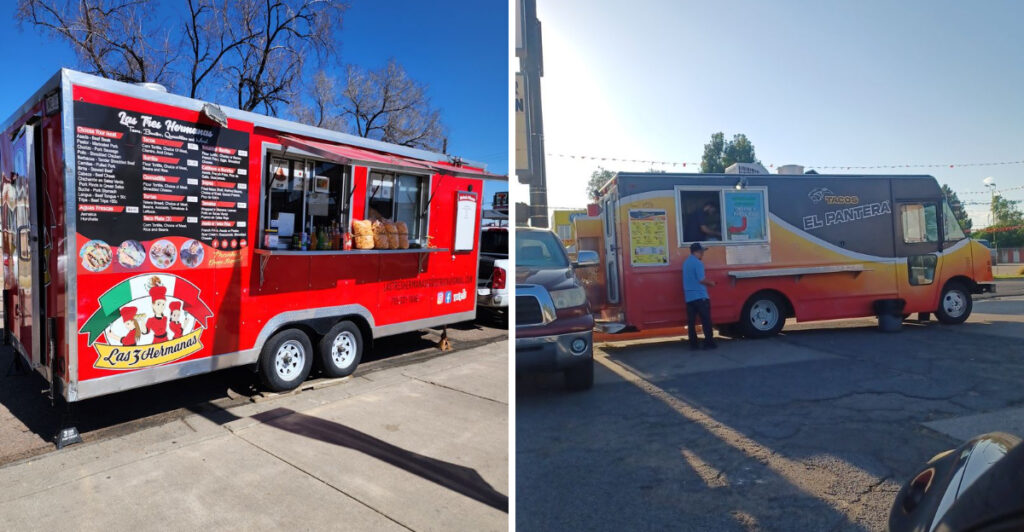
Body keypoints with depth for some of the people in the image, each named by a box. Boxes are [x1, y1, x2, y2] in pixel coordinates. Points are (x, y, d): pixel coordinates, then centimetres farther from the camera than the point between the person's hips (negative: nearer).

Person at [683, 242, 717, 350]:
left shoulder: (686, 263, 15)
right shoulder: (698, 263, -12)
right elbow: (701, 280, -16)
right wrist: (711, 283, 1)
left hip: (689, 297, 8)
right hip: (700, 296, -8)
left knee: (691, 322, 5)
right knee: (706, 321, 0)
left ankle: (693, 344, 7)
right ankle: (709, 342, 3)